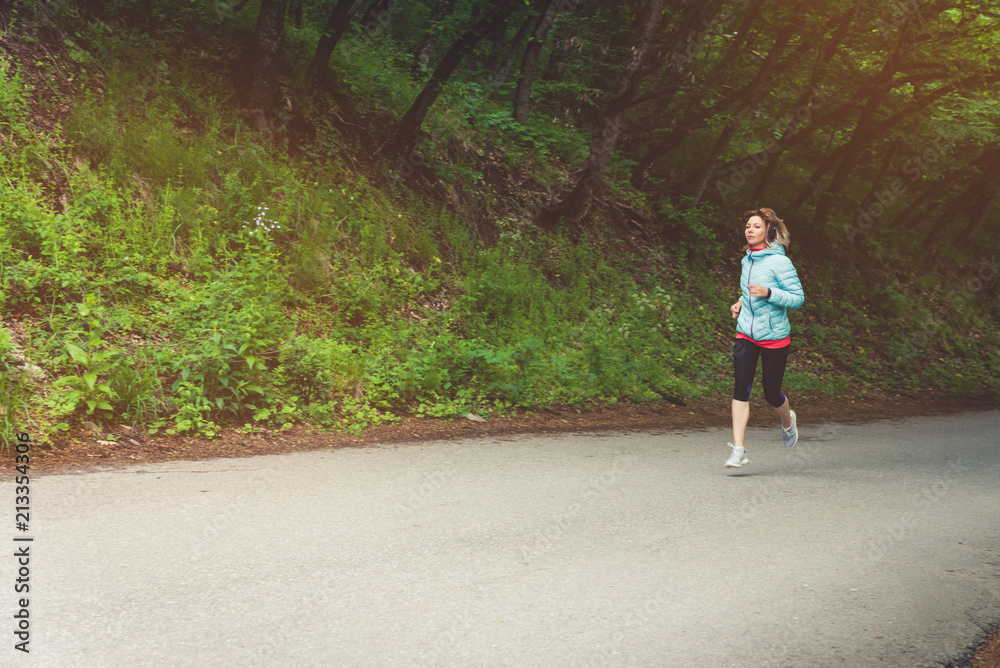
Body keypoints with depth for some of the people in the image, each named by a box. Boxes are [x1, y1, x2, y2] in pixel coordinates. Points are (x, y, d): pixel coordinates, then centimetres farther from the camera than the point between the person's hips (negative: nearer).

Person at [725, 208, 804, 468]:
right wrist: (742, 303, 8)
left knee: (771, 393, 5)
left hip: (774, 336, -5)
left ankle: (787, 421, 41)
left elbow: (798, 298, -15)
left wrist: (767, 293, -28)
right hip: (746, 334, 5)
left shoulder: (780, 262, -13)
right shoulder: (747, 260, 8)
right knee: (741, 388, -11)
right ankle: (738, 449, -12)